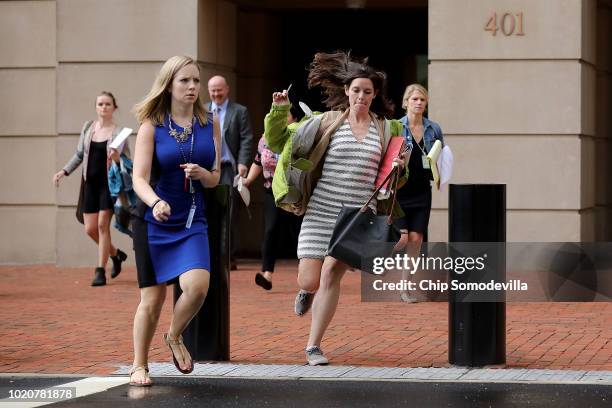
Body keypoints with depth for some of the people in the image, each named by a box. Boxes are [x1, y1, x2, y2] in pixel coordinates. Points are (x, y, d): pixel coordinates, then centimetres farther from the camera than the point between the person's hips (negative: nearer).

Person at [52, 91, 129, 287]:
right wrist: (64, 171, 9)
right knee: (90, 229, 3)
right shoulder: (88, 127, 8)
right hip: (90, 182, 4)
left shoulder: (118, 132, -4)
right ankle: (115, 254, 29)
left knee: (102, 224, -11)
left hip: (109, 183, -4)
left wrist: (118, 158, -28)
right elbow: (79, 154, 17)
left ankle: (100, 271, -5)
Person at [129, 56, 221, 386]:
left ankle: (174, 337, 8)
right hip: (154, 222, -2)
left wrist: (202, 174, -15)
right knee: (152, 298, 1)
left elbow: (215, 178, 9)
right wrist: (155, 202, -34)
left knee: (197, 284, -20)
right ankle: (139, 366, 19)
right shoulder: (151, 126, -6)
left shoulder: (210, 124, 3)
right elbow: (140, 178, -14)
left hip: (192, 222, 2)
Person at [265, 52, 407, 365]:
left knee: (331, 277, -3)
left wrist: (400, 167, -3)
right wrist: (280, 110, -10)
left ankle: (313, 346, 9)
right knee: (309, 281, -6)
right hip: (320, 212, -1)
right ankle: (308, 291, 33)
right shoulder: (328, 122, 2)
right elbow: (277, 140, 5)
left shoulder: (386, 128, 8)